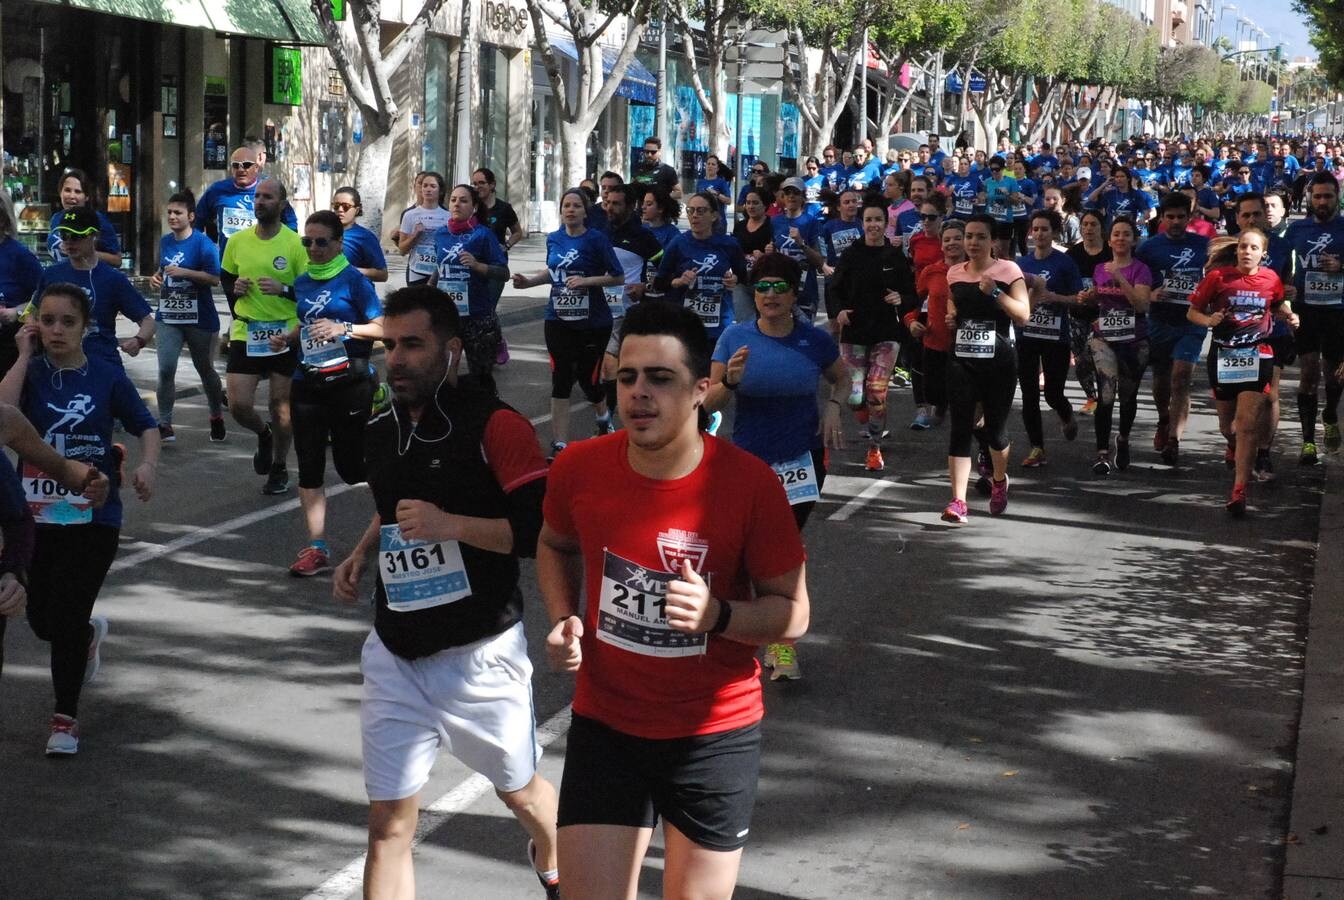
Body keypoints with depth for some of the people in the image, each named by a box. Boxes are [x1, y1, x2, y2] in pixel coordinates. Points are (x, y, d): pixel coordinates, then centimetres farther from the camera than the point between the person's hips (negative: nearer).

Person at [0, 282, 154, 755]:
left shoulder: (107, 376, -3)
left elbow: (146, 426, 5)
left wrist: (147, 465, -14)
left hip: (94, 517, -2)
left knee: (67, 618, -6)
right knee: (42, 619, 10)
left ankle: (65, 718, 12)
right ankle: (90, 634, 47)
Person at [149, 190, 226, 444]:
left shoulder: (203, 243, -11)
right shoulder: (165, 242, 8)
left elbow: (214, 278, -18)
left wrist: (184, 272, -26)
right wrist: (157, 277, 5)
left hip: (199, 318, -4)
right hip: (169, 317, 4)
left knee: (205, 369, 13)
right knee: (166, 370, -10)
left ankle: (217, 417, 35)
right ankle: (165, 424, -4)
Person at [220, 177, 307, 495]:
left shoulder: (295, 243, -7)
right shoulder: (237, 241, 2)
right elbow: (225, 277, 17)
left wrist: (284, 289, -22)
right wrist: (234, 288, -4)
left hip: (284, 335, -2)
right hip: (245, 334, 2)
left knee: (281, 406, 7)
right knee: (238, 405, -5)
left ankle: (279, 468, 28)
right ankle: (264, 435, 30)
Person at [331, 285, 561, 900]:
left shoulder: (493, 425, -14)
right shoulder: (381, 430, 8)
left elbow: (546, 531, -20)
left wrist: (451, 526, -26)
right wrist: (362, 554, 11)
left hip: (480, 656, -5)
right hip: (395, 657, 5)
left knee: (520, 793, 18)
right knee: (388, 826, 0)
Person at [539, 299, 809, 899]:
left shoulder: (750, 483, -17)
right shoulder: (579, 469, -10)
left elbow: (793, 613, -9)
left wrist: (717, 615, -28)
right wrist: (563, 619, -4)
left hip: (716, 734, -1)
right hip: (605, 726, 2)